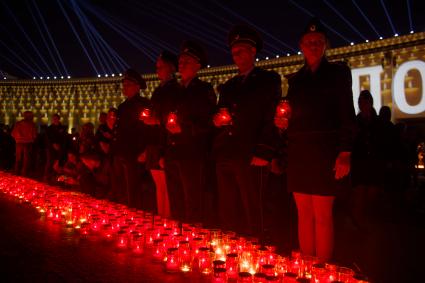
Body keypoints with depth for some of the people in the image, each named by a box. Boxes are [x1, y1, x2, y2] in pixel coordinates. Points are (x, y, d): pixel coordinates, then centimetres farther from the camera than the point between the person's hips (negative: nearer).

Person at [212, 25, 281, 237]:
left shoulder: (269, 80, 5)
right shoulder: (228, 86, 23)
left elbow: (271, 118, -5)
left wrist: (263, 153, -15)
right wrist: (217, 120, 0)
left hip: (250, 158, -6)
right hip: (224, 157, 6)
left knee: (252, 217, -3)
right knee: (226, 215, 9)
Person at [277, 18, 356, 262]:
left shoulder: (338, 72, 5)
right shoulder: (296, 79, 17)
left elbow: (347, 115, -2)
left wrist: (345, 153, -11)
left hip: (325, 152, -4)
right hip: (299, 152, 4)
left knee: (322, 215, -4)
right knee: (304, 214, 7)